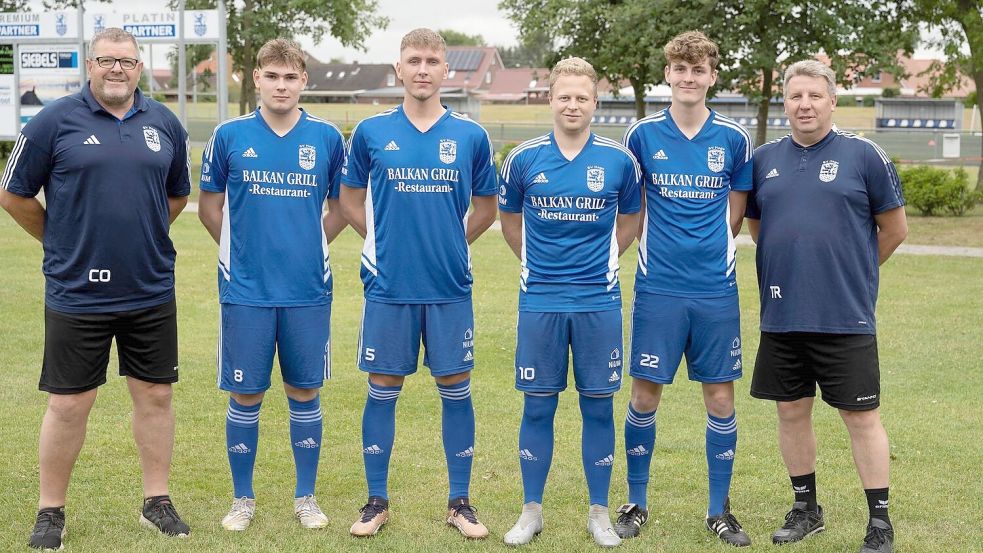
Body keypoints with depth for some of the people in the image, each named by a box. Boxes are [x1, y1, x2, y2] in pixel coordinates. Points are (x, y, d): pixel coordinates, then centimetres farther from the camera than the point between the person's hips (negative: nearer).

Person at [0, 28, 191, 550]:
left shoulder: (164, 123, 6)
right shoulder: (55, 120, -5)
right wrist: (63, 240, 7)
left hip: (152, 291, 3)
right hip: (77, 291, -3)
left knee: (155, 394, 10)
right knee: (68, 404, 3)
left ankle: (157, 501, 23)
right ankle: (50, 510, 19)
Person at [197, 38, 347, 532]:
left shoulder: (327, 138, 1)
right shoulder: (230, 136, 0)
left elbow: (341, 207, 13)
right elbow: (209, 205, 10)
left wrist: (307, 248, 6)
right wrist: (243, 248, 6)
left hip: (308, 290, 1)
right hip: (245, 291, -1)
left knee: (305, 393, 8)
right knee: (246, 396, 6)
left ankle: (306, 497, 21)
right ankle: (242, 499, 21)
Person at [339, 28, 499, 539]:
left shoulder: (470, 135, 2)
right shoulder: (371, 132, 1)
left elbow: (486, 207, 13)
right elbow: (351, 200, 13)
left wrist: (452, 243, 9)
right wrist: (383, 243, 6)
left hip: (451, 287, 1)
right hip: (389, 287, 0)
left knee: (456, 390, 6)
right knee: (383, 391, 6)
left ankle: (460, 502, 18)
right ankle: (377, 500, 19)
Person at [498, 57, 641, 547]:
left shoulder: (619, 160, -1)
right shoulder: (524, 158, 0)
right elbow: (510, 219, 15)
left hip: (599, 301, 0)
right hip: (539, 301, 0)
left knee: (598, 406, 5)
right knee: (537, 406, 6)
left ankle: (599, 512, 18)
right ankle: (532, 510, 18)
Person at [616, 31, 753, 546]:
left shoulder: (734, 138, 2)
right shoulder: (642, 134, 0)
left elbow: (736, 209, 13)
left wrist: (706, 248, 9)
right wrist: (655, 244, 4)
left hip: (716, 288, 1)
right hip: (657, 287, -1)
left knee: (720, 396, 5)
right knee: (645, 393, 3)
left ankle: (720, 509, 18)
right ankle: (636, 502, 19)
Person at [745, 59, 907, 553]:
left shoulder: (864, 155, -4)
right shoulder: (764, 159, 7)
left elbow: (894, 229, 3)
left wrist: (853, 271, 10)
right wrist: (792, 263, 11)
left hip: (845, 317, -4)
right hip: (781, 315, 4)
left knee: (861, 417, 2)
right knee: (791, 411, 12)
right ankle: (805, 509, 28)